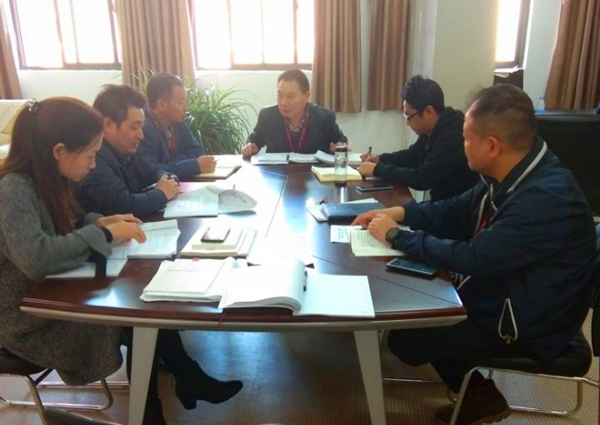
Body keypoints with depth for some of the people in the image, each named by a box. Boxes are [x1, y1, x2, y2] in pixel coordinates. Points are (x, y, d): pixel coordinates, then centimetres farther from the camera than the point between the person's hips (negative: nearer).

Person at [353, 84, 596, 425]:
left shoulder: (547, 198, -33)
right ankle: (470, 384, 23)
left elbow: (472, 258, -34)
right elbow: (457, 211, 9)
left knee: (404, 338, -7)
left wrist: (397, 235, -22)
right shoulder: (510, 174, -5)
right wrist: (400, 212, -5)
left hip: (523, 326, -8)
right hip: (493, 290, 8)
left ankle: (482, 396, 19)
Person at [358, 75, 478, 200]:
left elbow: (422, 179, -28)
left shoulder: (453, 137, -28)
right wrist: (380, 159, 3)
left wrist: (377, 170, -20)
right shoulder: (432, 130, 2)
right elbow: (412, 155, 19)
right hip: (442, 201, 8)